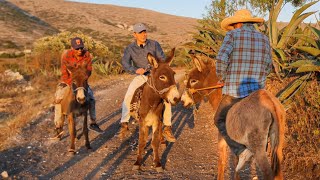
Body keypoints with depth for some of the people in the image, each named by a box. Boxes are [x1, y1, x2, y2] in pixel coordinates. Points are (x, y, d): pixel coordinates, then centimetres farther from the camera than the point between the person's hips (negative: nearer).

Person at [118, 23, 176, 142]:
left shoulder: (154, 44, -3)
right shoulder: (130, 49, -5)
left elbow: (162, 59, -3)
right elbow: (125, 63, -19)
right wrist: (135, 70, -38)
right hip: (140, 77, 0)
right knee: (128, 96, -22)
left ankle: (167, 128, 0)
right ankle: (124, 124, -12)